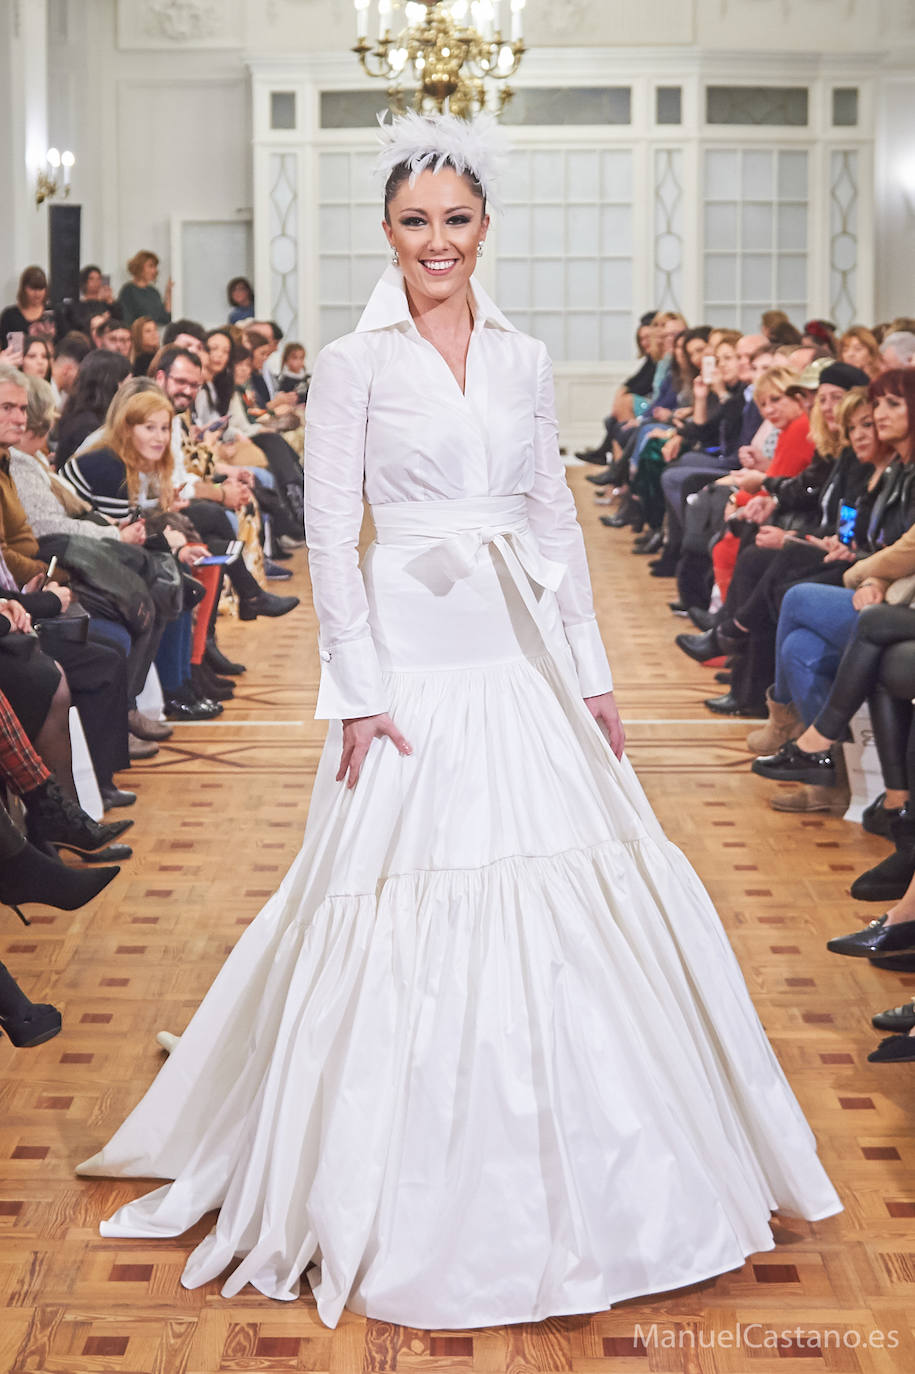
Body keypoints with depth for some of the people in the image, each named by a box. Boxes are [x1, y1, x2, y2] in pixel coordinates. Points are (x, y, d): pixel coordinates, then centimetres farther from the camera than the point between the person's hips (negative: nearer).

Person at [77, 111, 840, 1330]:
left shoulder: (524, 360, 10)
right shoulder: (353, 364, -2)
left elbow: (557, 520, 13)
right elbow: (329, 535, -5)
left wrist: (591, 670, 9)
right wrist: (357, 691, -12)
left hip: (525, 657, 4)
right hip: (411, 656, -4)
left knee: (570, 905, 6)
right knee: (414, 917, -2)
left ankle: (578, 1173, 24)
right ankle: (418, 1196, 13)